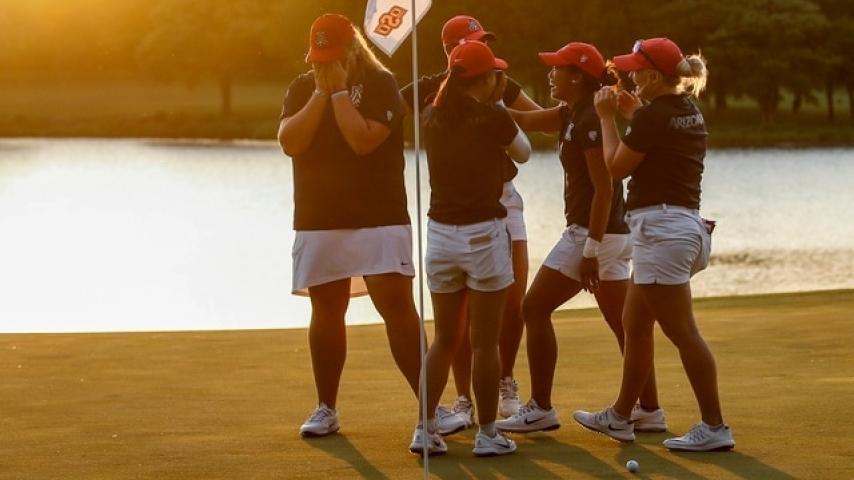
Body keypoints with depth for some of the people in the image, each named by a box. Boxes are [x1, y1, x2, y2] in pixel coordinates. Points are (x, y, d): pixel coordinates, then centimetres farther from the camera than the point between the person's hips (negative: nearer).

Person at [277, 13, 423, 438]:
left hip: (379, 217, -4)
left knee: (397, 305, -12)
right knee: (326, 311, 9)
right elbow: (290, 142, -7)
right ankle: (326, 409, 18)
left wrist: (340, 90, -15)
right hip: (318, 220, 4)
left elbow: (363, 140, -19)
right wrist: (321, 92, -11)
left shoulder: (380, 83, -5)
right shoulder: (302, 88, 8)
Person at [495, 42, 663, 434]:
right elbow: (525, 120, 20)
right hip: (614, 235, 10)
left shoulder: (590, 120, -17)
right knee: (622, 323, 11)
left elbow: (604, 189, -21)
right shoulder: (573, 115, 11)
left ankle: (540, 409, 1)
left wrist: (591, 250, -22)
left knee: (534, 309, -2)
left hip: (591, 232, -10)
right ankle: (649, 411, 13)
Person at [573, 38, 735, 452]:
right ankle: (620, 417, 27)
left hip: (660, 227, -10)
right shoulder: (689, 111, 11)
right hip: (685, 222, 10)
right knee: (634, 323, 18)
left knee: (682, 332, -7)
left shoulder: (653, 115, -15)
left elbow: (617, 166, -7)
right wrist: (633, 114, 22)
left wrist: (608, 118, 3)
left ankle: (714, 428, -5)